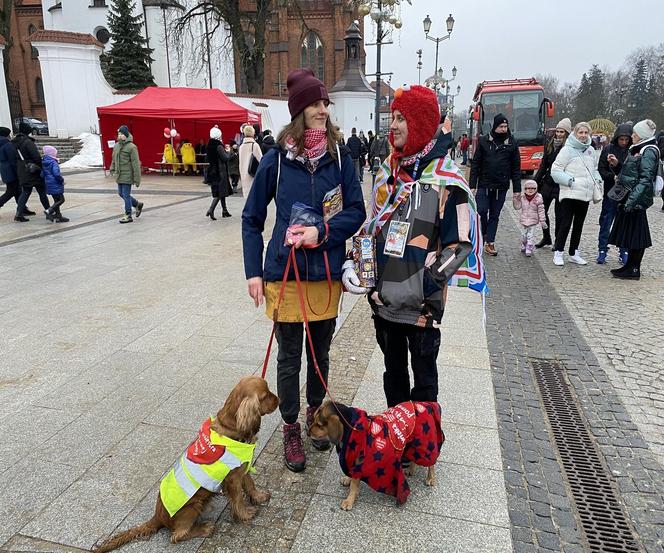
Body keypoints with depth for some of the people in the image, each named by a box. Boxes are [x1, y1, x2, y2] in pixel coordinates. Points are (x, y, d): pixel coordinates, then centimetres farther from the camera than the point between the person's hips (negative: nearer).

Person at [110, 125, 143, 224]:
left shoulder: (131, 147, -13)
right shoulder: (116, 146, 10)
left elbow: (136, 164, -14)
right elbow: (114, 159, 21)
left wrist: (137, 179, -15)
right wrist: (112, 170, 13)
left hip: (127, 176, -8)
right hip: (119, 175, 8)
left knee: (126, 195, -2)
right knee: (121, 194, 16)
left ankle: (128, 216, 9)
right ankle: (138, 204, 35)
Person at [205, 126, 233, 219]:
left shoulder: (210, 146, 8)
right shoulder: (219, 146, -16)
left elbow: (207, 159, 15)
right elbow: (226, 158, -19)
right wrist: (228, 152, 0)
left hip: (212, 171, 8)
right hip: (220, 172, -8)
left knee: (221, 191, 16)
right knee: (220, 192, -6)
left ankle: (224, 211, 22)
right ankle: (211, 210, -17)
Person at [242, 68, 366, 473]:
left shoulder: (340, 156, -1)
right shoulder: (277, 159, -4)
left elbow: (357, 211, -2)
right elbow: (252, 219, 2)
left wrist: (321, 233, -18)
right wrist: (254, 271, -3)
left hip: (327, 274, 2)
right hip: (285, 275, -1)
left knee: (320, 353, 17)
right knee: (290, 358, 9)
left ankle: (315, 414, 41)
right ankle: (291, 429, 29)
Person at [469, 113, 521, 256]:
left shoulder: (512, 143, 4)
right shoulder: (484, 141, 1)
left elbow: (516, 168, 5)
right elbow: (475, 164, 2)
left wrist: (517, 189, 1)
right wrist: (472, 185, -4)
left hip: (501, 187, 1)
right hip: (484, 185, -1)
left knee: (495, 216, 6)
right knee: (481, 211, -8)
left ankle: (490, 243, 14)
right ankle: (483, 235, 16)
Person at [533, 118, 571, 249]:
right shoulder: (549, 144, 9)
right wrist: (536, 182, 12)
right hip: (547, 182, 6)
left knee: (559, 214, 3)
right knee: (542, 210, 8)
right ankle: (546, 238, 25)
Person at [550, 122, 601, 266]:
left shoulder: (590, 150, 13)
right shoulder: (567, 149, -6)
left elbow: (594, 169, 26)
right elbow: (555, 170, -8)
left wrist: (598, 180, 9)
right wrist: (569, 181, -18)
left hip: (585, 194, 7)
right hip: (570, 193, -6)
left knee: (579, 224, 12)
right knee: (565, 224, -7)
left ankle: (574, 254, 22)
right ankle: (558, 253, 5)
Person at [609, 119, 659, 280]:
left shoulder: (648, 152, -13)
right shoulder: (637, 149, 15)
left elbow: (645, 179, -21)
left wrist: (633, 199, -27)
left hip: (637, 200, -9)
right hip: (629, 197, 9)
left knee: (635, 233, -2)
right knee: (629, 231, 14)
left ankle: (634, 270, 5)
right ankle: (630, 265, 23)